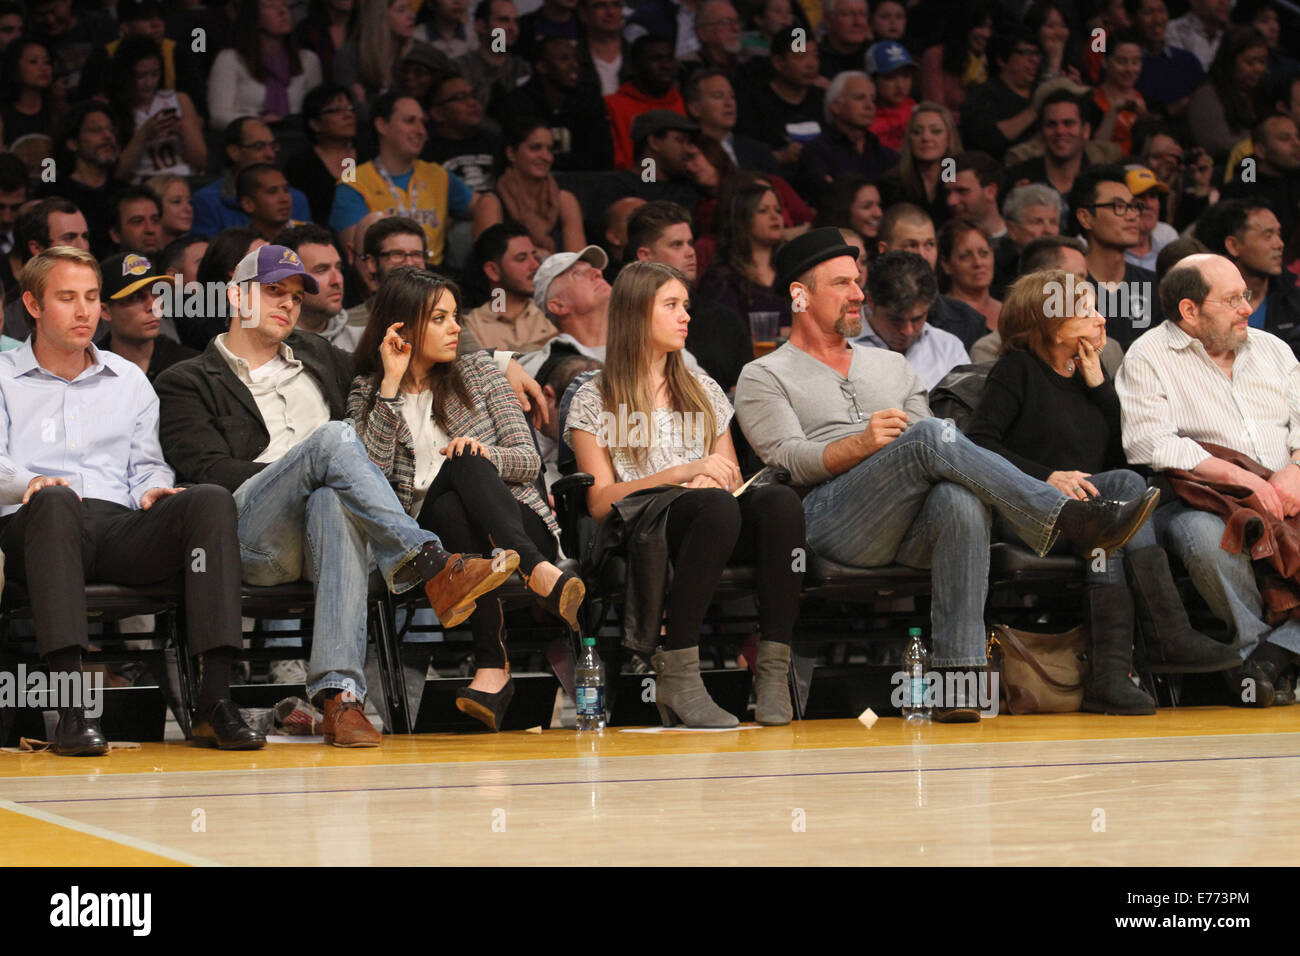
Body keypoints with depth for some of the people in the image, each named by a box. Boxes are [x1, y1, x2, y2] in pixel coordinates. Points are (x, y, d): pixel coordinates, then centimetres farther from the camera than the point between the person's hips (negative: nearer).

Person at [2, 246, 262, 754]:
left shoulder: (129, 381, 28)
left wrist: (152, 489, -2)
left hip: (120, 528, 3)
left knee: (210, 499, -26)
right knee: (53, 503, -40)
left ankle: (215, 698, -36)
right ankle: (71, 707, -48)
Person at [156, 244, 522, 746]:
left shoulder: (318, 359, 32)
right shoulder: (186, 384, 17)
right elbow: (209, 471, 1)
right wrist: (304, 472, -8)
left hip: (321, 520, 3)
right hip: (248, 536, -3)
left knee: (335, 507, -38)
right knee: (334, 436, -30)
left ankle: (338, 694, -53)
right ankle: (433, 568, -45)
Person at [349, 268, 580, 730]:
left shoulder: (478, 371, 12)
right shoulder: (366, 392, 10)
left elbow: (529, 460, 6)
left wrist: (482, 454, -17)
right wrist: (391, 382, -9)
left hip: (518, 527, 1)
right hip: (431, 535, -1)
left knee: (464, 461, -34)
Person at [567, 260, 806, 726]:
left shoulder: (704, 391, 25)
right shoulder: (594, 402, 10)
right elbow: (600, 502, -1)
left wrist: (714, 480, -5)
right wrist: (681, 473, -13)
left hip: (721, 529, 5)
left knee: (779, 499, -30)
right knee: (716, 507, -38)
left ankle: (773, 671, -38)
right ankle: (676, 678, -40)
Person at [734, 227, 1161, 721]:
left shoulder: (891, 366, 32)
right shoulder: (765, 377, 17)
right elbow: (787, 460, -1)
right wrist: (862, 445, -19)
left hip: (910, 530, 4)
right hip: (832, 522, -4)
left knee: (960, 501, -36)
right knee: (931, 437, -31)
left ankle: (959, 676, -43)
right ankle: (1076, 521, -37)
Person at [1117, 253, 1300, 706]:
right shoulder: (1147, 359, 2)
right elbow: (1150, 444, -12)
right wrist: (1236, 475, -21)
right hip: (1196, 500, -4)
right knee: (1206, 536, -39)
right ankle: (1254, 641, -17)